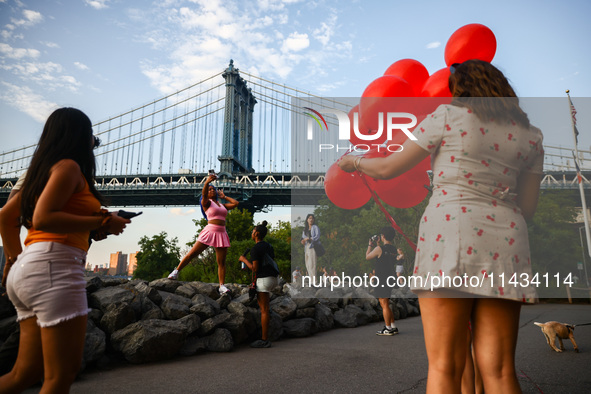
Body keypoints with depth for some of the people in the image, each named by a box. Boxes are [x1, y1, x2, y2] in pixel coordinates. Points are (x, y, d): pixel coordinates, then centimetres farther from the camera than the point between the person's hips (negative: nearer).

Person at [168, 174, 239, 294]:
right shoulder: (207, 202, 5)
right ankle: (176, 271, 15)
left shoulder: (222, 205, 21)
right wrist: (207, 182, -32)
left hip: (222, 234, 4)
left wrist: (224, 196, 24)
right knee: (192, 253, -3)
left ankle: (222, 286, 1)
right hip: (210, 231, -4)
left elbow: (235, 203, 23)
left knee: (221, 262, -1)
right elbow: (203, 194, -16)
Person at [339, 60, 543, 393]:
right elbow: (528, 208, 21)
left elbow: (389, 168, 8)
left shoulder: (448, 115, 7)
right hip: (506, 239, 5)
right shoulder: (530, 135, 18)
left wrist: (355, 161, 28)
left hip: (450, 227, -4)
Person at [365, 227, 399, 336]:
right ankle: (393, 327, 21)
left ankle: (388, 329, 2)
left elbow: (367, 257, -1)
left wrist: (370, 245, 12)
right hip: (390, 279, 8)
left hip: (382, 280, -8)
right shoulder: (393, 249, 7)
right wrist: (377, 245, 26)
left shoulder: (379, 249, -15)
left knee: (384, 305, -2)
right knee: (386, 305, 17)